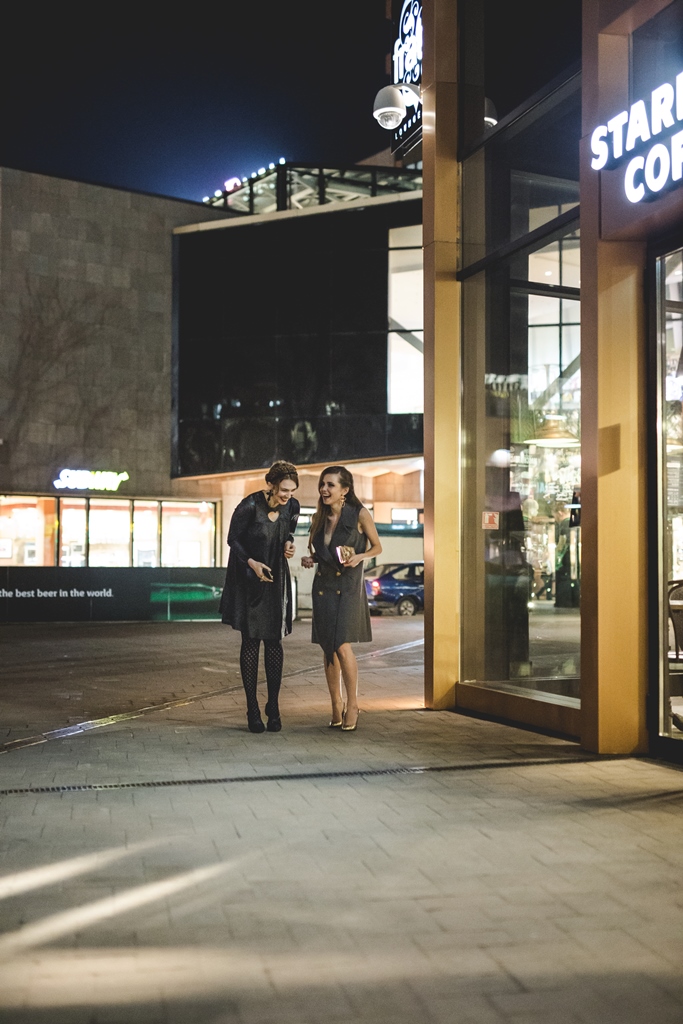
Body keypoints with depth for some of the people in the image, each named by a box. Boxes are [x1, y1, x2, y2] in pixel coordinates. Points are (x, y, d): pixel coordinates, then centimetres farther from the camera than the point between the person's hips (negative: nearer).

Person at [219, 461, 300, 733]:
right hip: (248, 578, -4)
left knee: (274, 640, 3)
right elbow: (233, 539, -8)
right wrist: (252, 563, -20)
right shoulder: (249, 506, -21)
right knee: (251, 641, 0)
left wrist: (289, 544, -9)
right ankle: (252, 709, 8)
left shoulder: (292, 506, -7)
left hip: (276, 578, 4)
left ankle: (273, 706, 11)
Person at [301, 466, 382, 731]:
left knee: (342, 646, -14)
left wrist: (359, 557, -16)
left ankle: (352, 704, 4)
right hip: (323, 587, 5)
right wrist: (309, 560, -2)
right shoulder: (318, 518, 5)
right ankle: (336, 707, 18)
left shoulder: (360, 515, -8)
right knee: (328, 649, 6)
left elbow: (377, 547, 2)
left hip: (348, 586, -5)